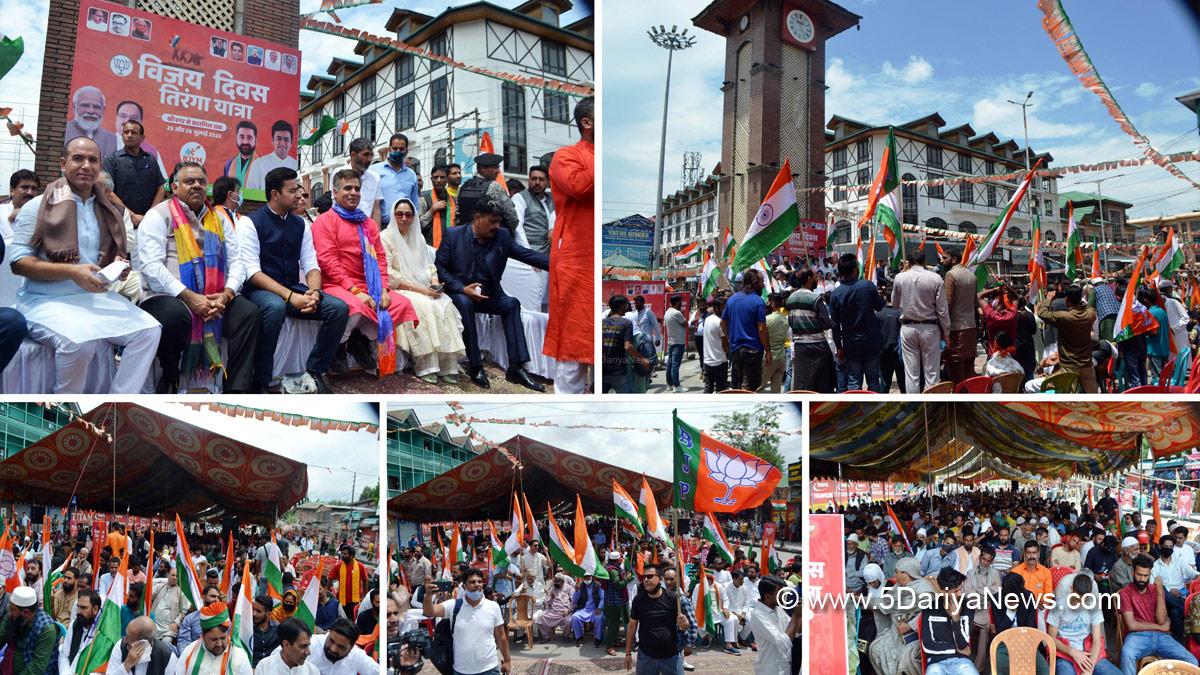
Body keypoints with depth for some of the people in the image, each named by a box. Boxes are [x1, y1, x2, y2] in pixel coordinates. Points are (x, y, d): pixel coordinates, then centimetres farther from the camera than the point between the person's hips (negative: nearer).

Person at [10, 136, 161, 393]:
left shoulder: (106, 211, 15)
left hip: (97, 296, 6)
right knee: (80, 340, -35)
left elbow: (113, 255, 23)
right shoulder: (38, 207, -2)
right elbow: (19, 263, -8)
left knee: (149, 329, -16)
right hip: (47, 300, -6)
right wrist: (71, 271, -20)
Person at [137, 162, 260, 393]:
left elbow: (236, 261, 12)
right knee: (176, 315, -37)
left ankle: (235, 390, -19)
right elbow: (150, 266, -10)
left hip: (215, 298, 5)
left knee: (249, 312, -21)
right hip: (168, 297, -5)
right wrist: (189, 297, -19)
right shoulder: (159, 216, 2)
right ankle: (169, 381, -10)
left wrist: (226, 294, -10)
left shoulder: (219, 219, 18)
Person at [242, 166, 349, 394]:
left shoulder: (301, 225, 13)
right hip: (262, 290, -5)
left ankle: (314, 371, -6)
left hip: (294, 289, 6)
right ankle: (260, 382, -27)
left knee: (339, 308, -17)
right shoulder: (251, 223, -5)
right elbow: (252, 272, -14)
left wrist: (314, 292, -15)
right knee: (275, 307, -40)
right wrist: (290, 296, -25)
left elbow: (311, 265, 9)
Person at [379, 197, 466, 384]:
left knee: (446, 306, -23)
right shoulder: (385, 238, -2)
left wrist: (434, 282, -6)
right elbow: (388, 275, -11)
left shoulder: (418, 238, 19)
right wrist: (417, 289, -17)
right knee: (425, 307, -34)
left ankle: (447, 365, -25)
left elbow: (428, 264, 17)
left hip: (423, 289, 6)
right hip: (398, 291, -5)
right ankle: (425, 366, -31)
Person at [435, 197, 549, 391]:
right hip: (459, 293, -3)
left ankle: (516, 367, -25)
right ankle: (475, 367, -29)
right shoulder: (453, 236, -5)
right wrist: (462, 289, -18)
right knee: (464, 303, -35)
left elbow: (527, 254, -2)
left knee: (511, 303, -23)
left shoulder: (502, 237, 3)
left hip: (489, 295, 3)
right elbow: (440, 267, -5)